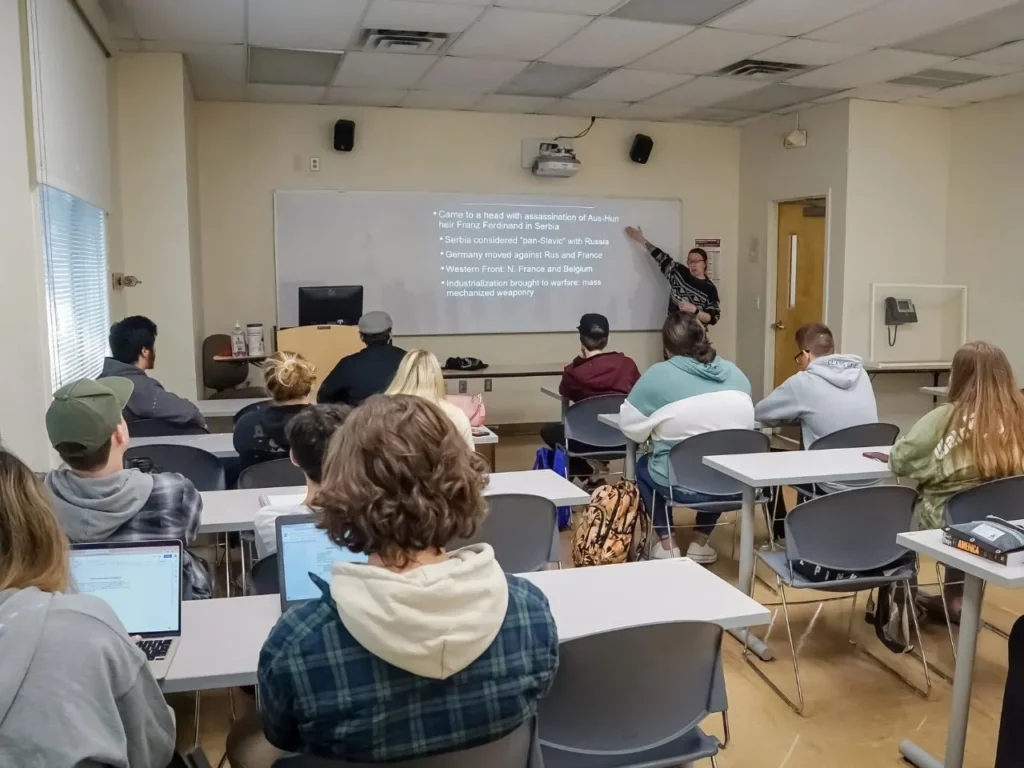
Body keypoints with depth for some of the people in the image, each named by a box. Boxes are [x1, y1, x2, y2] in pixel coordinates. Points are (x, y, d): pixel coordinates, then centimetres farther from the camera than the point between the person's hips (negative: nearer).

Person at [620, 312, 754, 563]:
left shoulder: (658, 375, -7)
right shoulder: (735, 373, 7)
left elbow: (629, 425, -1)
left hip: (683, 484, -3)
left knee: (643, 466, 28)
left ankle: (667, 544, 23)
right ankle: (700, 542, 31)